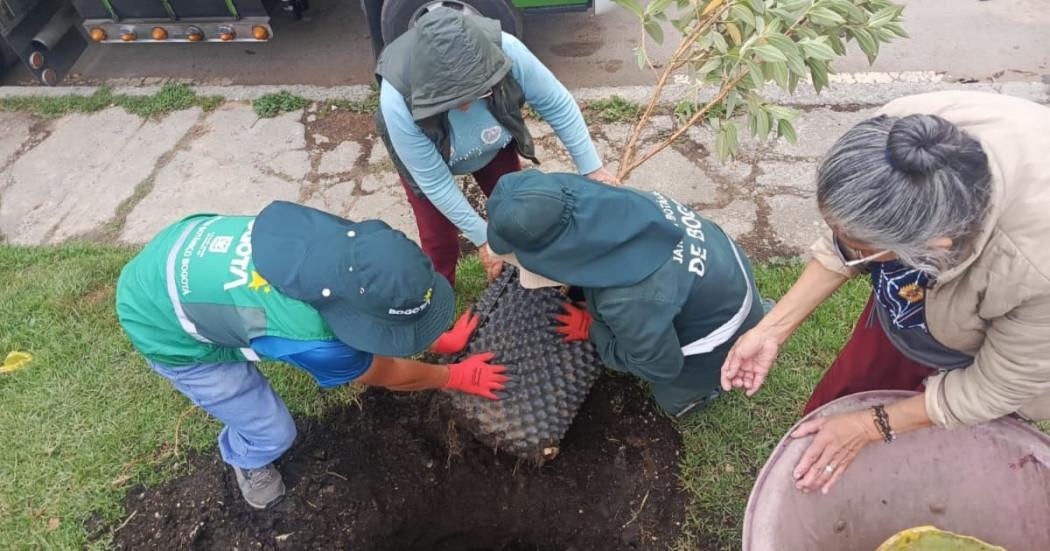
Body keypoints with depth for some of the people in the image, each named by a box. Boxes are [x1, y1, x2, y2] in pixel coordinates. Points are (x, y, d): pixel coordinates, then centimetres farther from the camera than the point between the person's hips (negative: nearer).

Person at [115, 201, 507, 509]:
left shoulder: (346, 239, -25)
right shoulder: (309, 339, -40)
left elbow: (381, 294, -3)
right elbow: (385, 374, -19)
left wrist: (441, 340, 4)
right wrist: (457, 377, -4)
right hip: (164, 326, -6)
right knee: (272, 433, 2)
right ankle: (244, 457, 36)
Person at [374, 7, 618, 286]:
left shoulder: (506, 51, -40)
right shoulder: (398, 101, -42)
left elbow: (557, 105, -23)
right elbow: (433, 182, -30)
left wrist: (591, 169, -17)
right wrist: (482, 237, -23)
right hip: (426, 156, -2)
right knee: (439, 239, 1)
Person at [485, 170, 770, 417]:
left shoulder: (628, 298, -43)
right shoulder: (608, 203, -22)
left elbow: (660, 367, -22)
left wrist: (591, 329, -11)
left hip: (719, 326, -6)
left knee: (674, 401, 18)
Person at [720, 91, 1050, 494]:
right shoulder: (902, 130, -36)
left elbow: (996, 388, -23)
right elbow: (847, 238, -15)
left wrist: (873, 426, -18)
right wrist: (773, 328, -17)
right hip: (906, 307, 4)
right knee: (830, 415, 21)